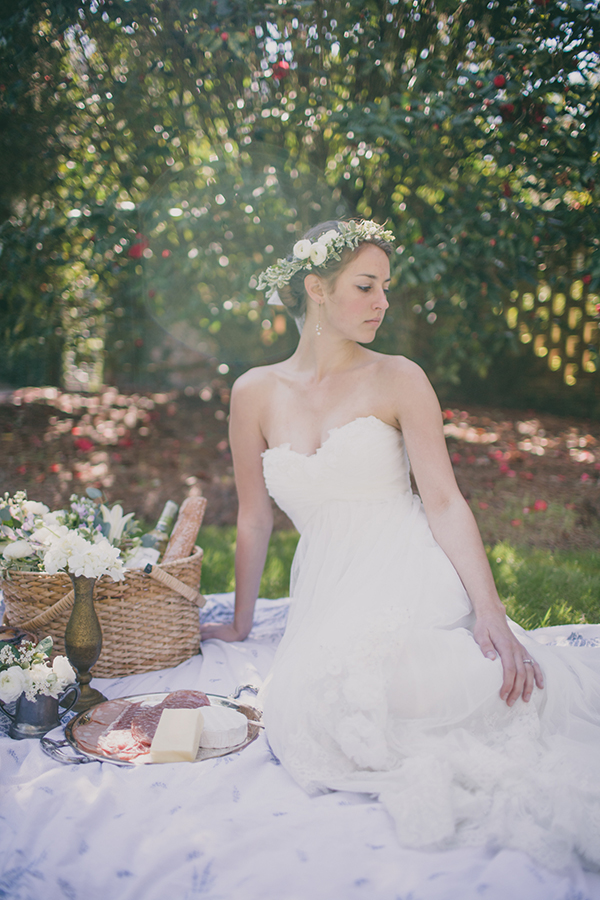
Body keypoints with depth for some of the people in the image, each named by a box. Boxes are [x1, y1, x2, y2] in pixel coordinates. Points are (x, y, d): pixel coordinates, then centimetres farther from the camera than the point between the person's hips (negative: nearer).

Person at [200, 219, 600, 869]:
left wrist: (490, 611, -18)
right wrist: (240, 624, 20)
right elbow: (254, 520, 14)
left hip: (408, 574, -3)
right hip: (326, 585, 3)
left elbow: (444, 500, -5)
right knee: (305, 702, -28)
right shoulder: (256, 393, 8)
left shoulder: (399, 379, 1)